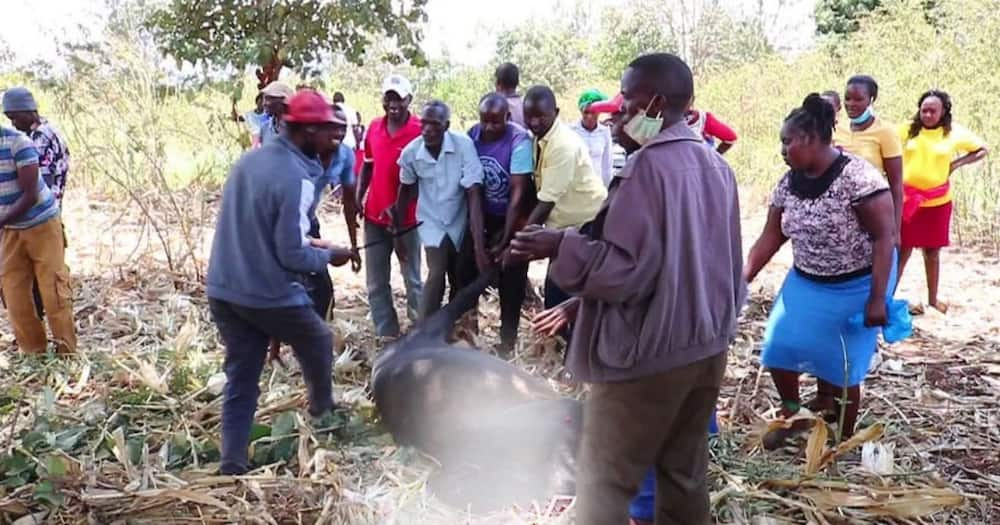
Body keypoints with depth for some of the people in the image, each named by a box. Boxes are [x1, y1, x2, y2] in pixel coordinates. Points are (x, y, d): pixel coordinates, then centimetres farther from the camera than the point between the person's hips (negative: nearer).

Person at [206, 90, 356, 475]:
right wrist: (328, 256, -1)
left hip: (223, 290, 7)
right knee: (318, 344, 21)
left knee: (240, 379, 13)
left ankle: (232, 464, 13)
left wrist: (307, 241, 16)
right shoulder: (295, 178, -20)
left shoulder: (249, 160, 5)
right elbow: (291, 256, -20)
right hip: (270, 295, -6)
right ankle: (322, 412, 42)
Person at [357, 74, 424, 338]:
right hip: (374, 216, 6)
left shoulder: (419, 130, -11)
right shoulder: (374, 127, 6)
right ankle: (387, 335, 21)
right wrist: (358, 197, 2)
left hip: (407, 218, -6)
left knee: (412, 280, 6)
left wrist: (400, 211, -15)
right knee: (376, 284, 10)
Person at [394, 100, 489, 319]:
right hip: (432, 221, 0)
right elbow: (406, 190, 1)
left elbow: (474, 195, -30)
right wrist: (399, 230, 8)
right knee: (436, 274, -15)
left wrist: (479, 245, -36)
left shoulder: (464, 145, -26)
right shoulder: (410, 152, -18)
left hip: (460, 221, 0)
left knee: (460, 280, 11)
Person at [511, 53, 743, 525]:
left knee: (604, 484, 2)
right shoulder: (716, 167, 10)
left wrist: (560, 246, -13)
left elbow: (627, 268, -23)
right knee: (684, 476, 18)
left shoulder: (648, 165, -17)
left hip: (648, 352, -8)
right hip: (706, 346, 9)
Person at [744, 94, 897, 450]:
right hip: (805, 282, 6)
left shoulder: (858, 177, -24)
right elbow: (770, 239, 1)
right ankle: (793, 415, 33)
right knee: (778, 349, 6)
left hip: (856, 287, -6)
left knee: (840, 365, 4)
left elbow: (884, 238, -22)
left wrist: (877, 299, -24)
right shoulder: (788, 183, -4)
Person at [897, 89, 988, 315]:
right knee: (903, 251, 3)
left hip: (938, 203, 2)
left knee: (932, 252, 14)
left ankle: (933, 298, 28)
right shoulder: (907, 129, -5)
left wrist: (957, 163, -4)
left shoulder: (954, 133, -2)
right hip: (907, 200, -2)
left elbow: (982, 150, 9)